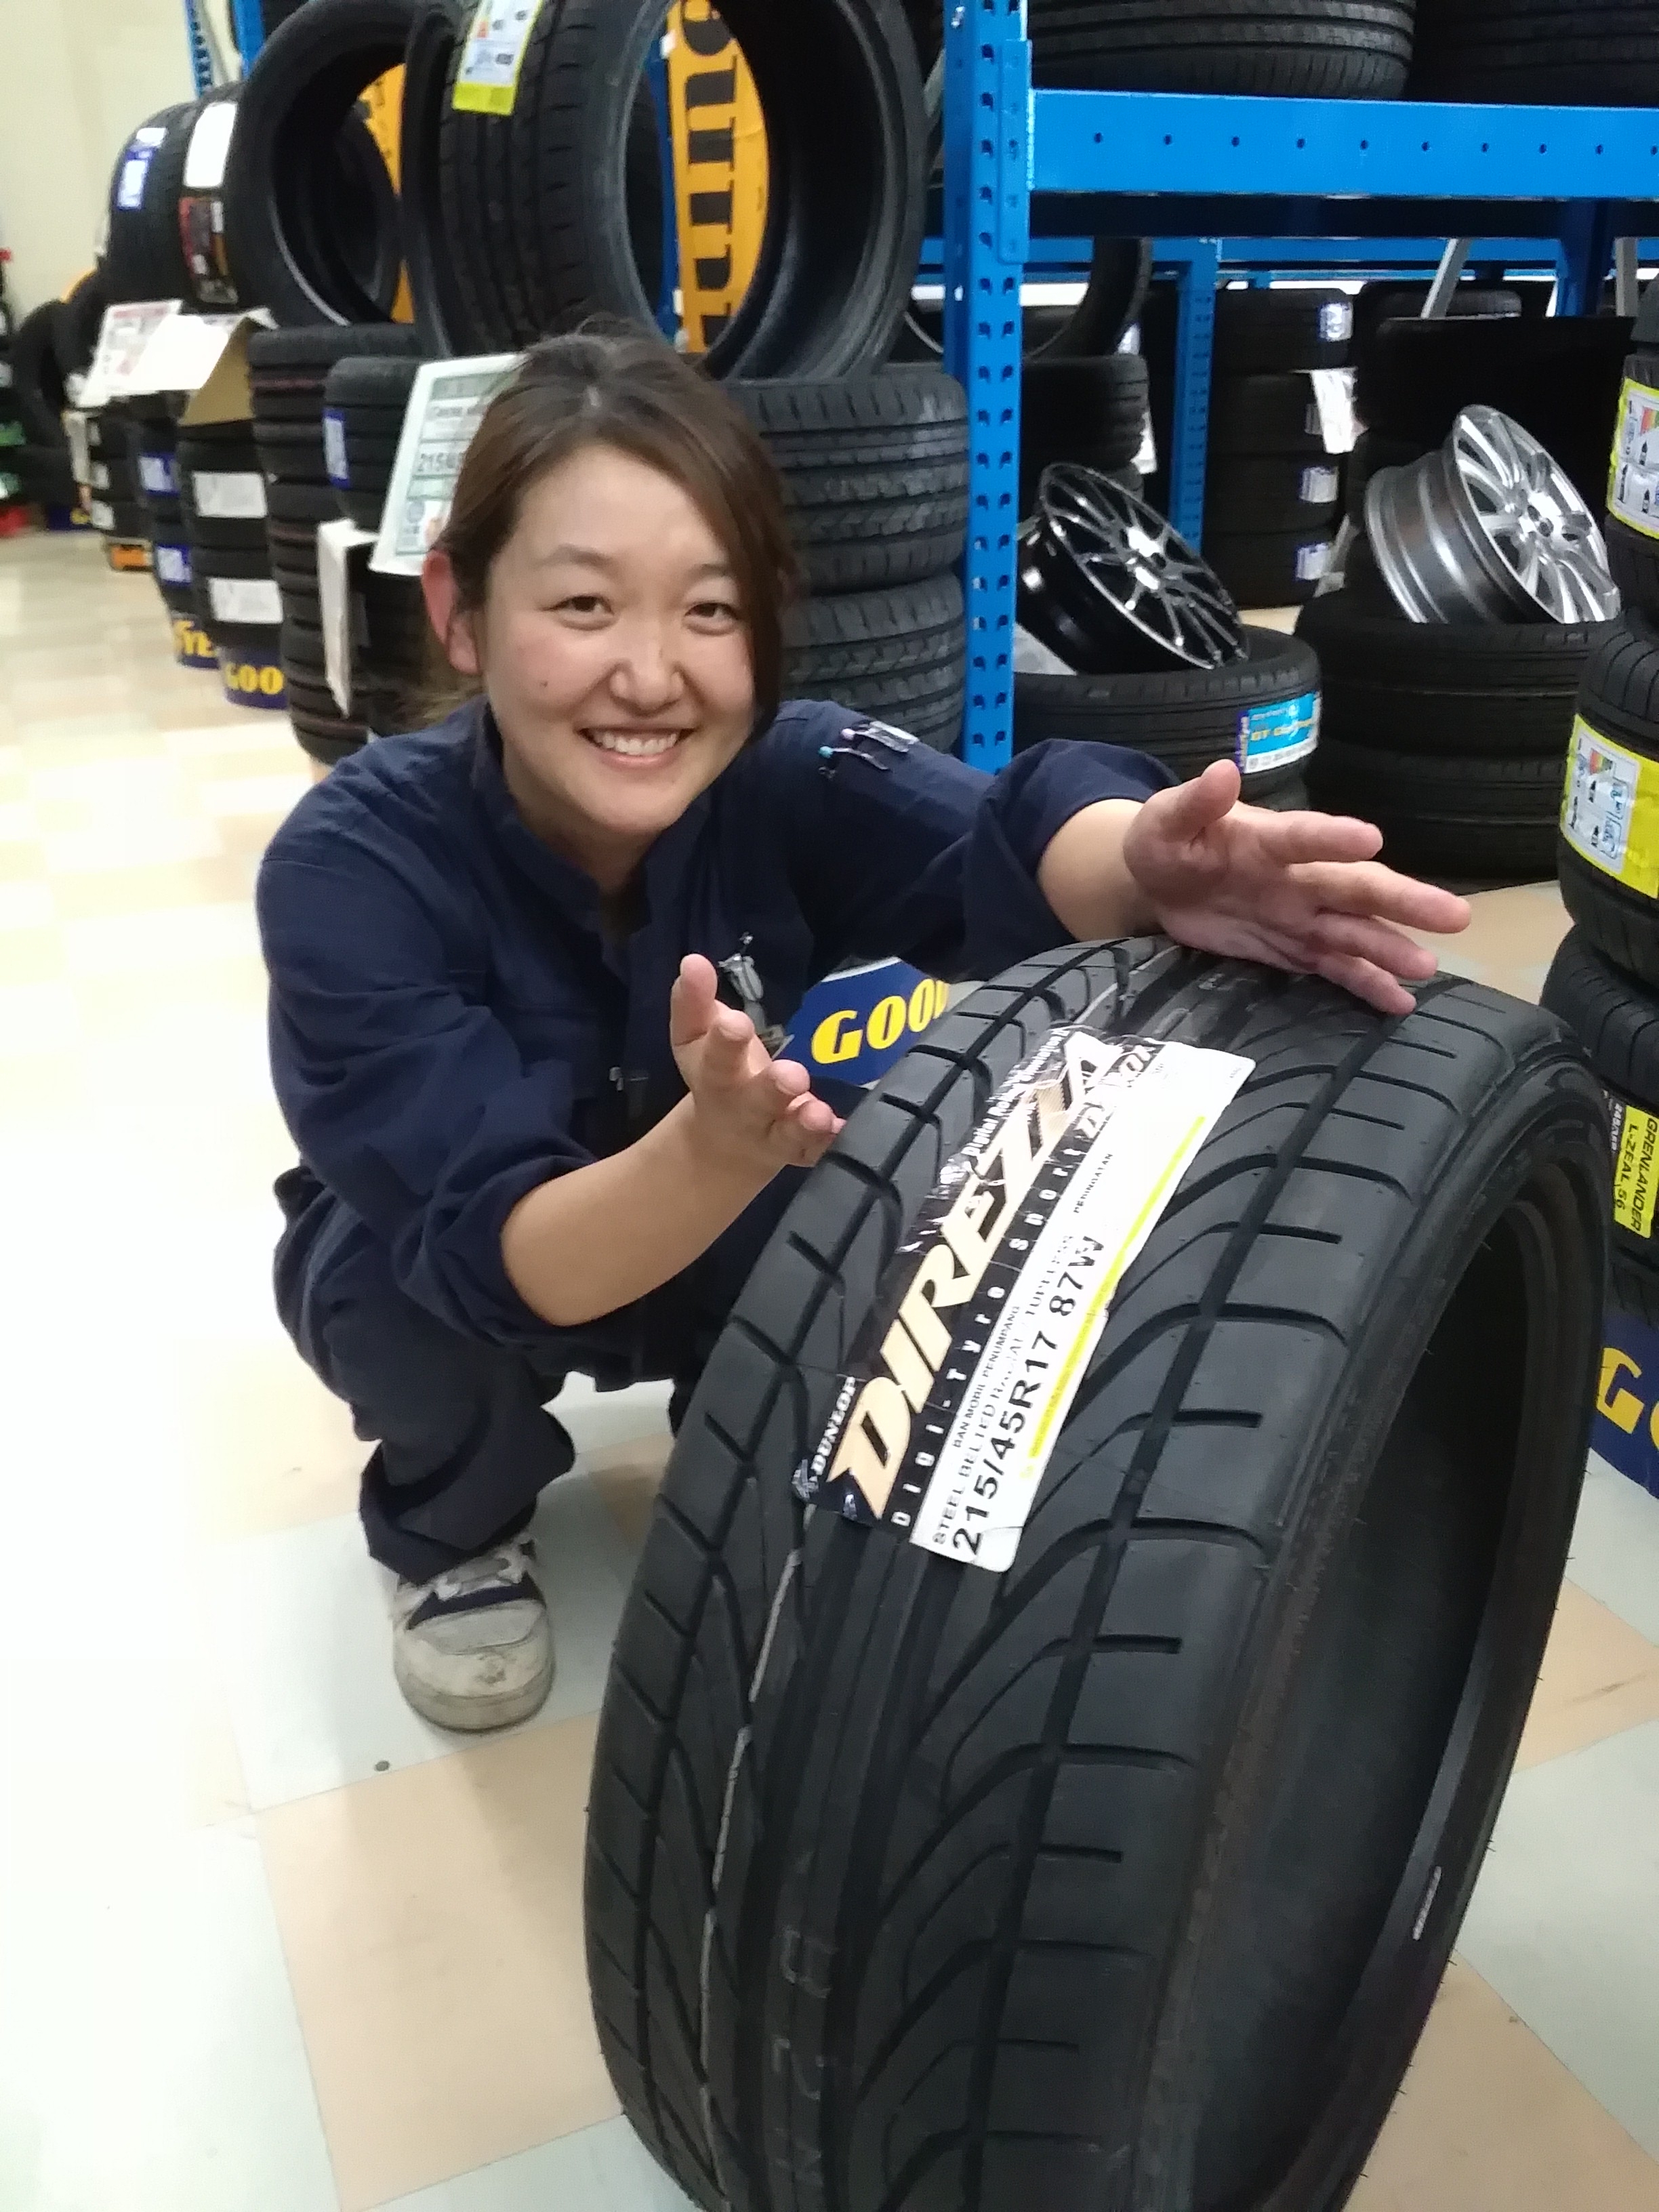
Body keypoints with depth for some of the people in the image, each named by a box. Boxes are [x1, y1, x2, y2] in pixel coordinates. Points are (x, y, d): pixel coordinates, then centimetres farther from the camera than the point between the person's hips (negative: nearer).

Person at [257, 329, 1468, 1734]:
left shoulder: (791, 775, -27)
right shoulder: (354, 864, -32)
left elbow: (1002, 838, -48)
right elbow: (499, 1251, -41)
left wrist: (1144, 861, -71)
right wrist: (715, 1151, -61)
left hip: (736, 1264, 1)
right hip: (432, 1259, -1)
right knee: (418, 1294, -34)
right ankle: (451, 1527, 1)